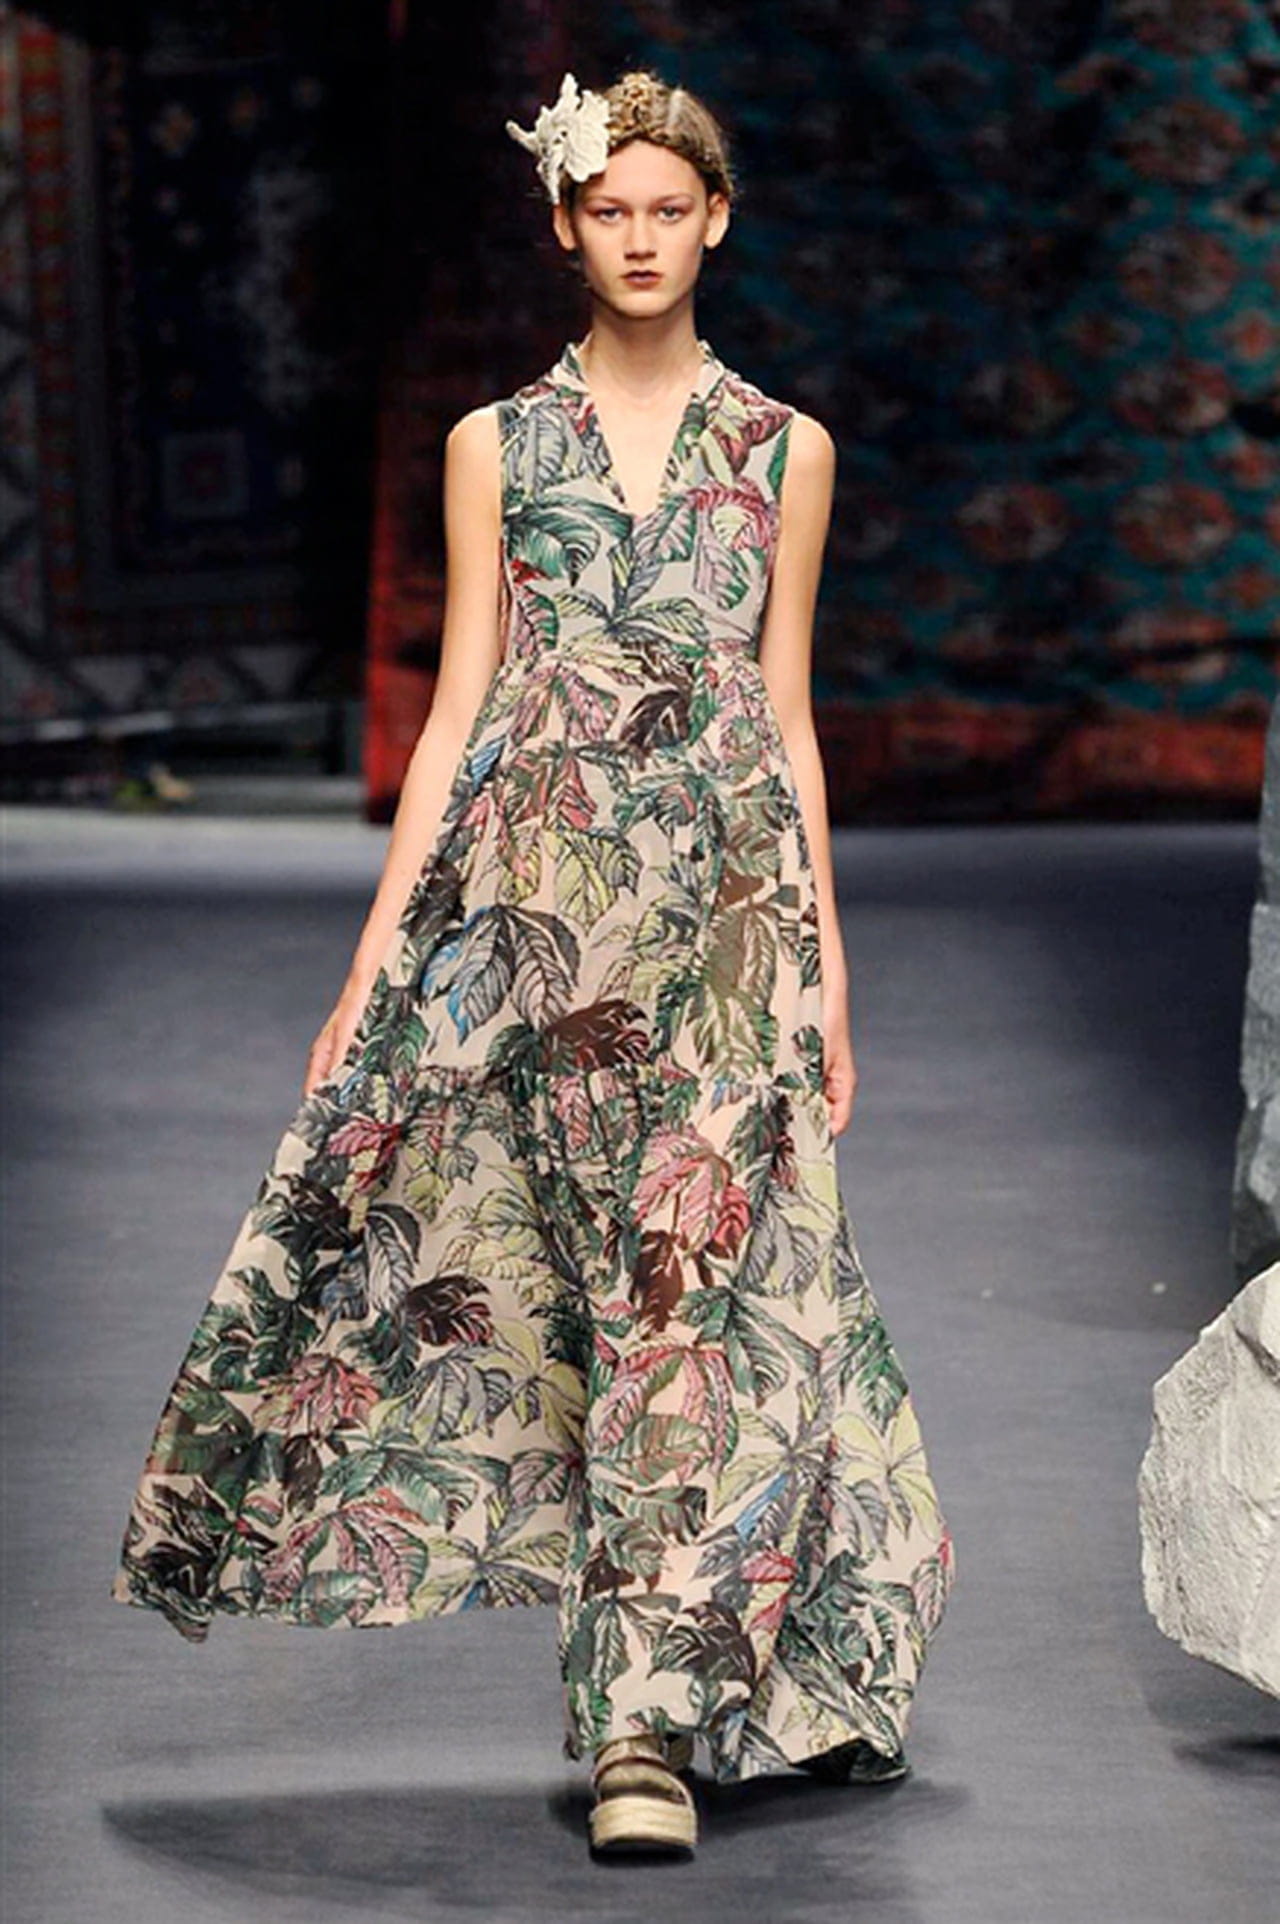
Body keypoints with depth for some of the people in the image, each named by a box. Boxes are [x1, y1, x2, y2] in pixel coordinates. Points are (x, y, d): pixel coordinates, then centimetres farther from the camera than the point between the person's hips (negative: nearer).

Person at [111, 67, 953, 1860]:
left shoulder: (785, 450, 9)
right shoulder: (496, 446, 9)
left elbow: (788, 717, 11)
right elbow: (458, 706, 7)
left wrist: (830, 963, 6)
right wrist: (379, 949, 2)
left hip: (726, 905, 0)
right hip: (531, 899, 0)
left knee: (700, 1284, -7)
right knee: (570, 1281, -1)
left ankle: (653, 1717, -5)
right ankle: (661, 1690, 13)